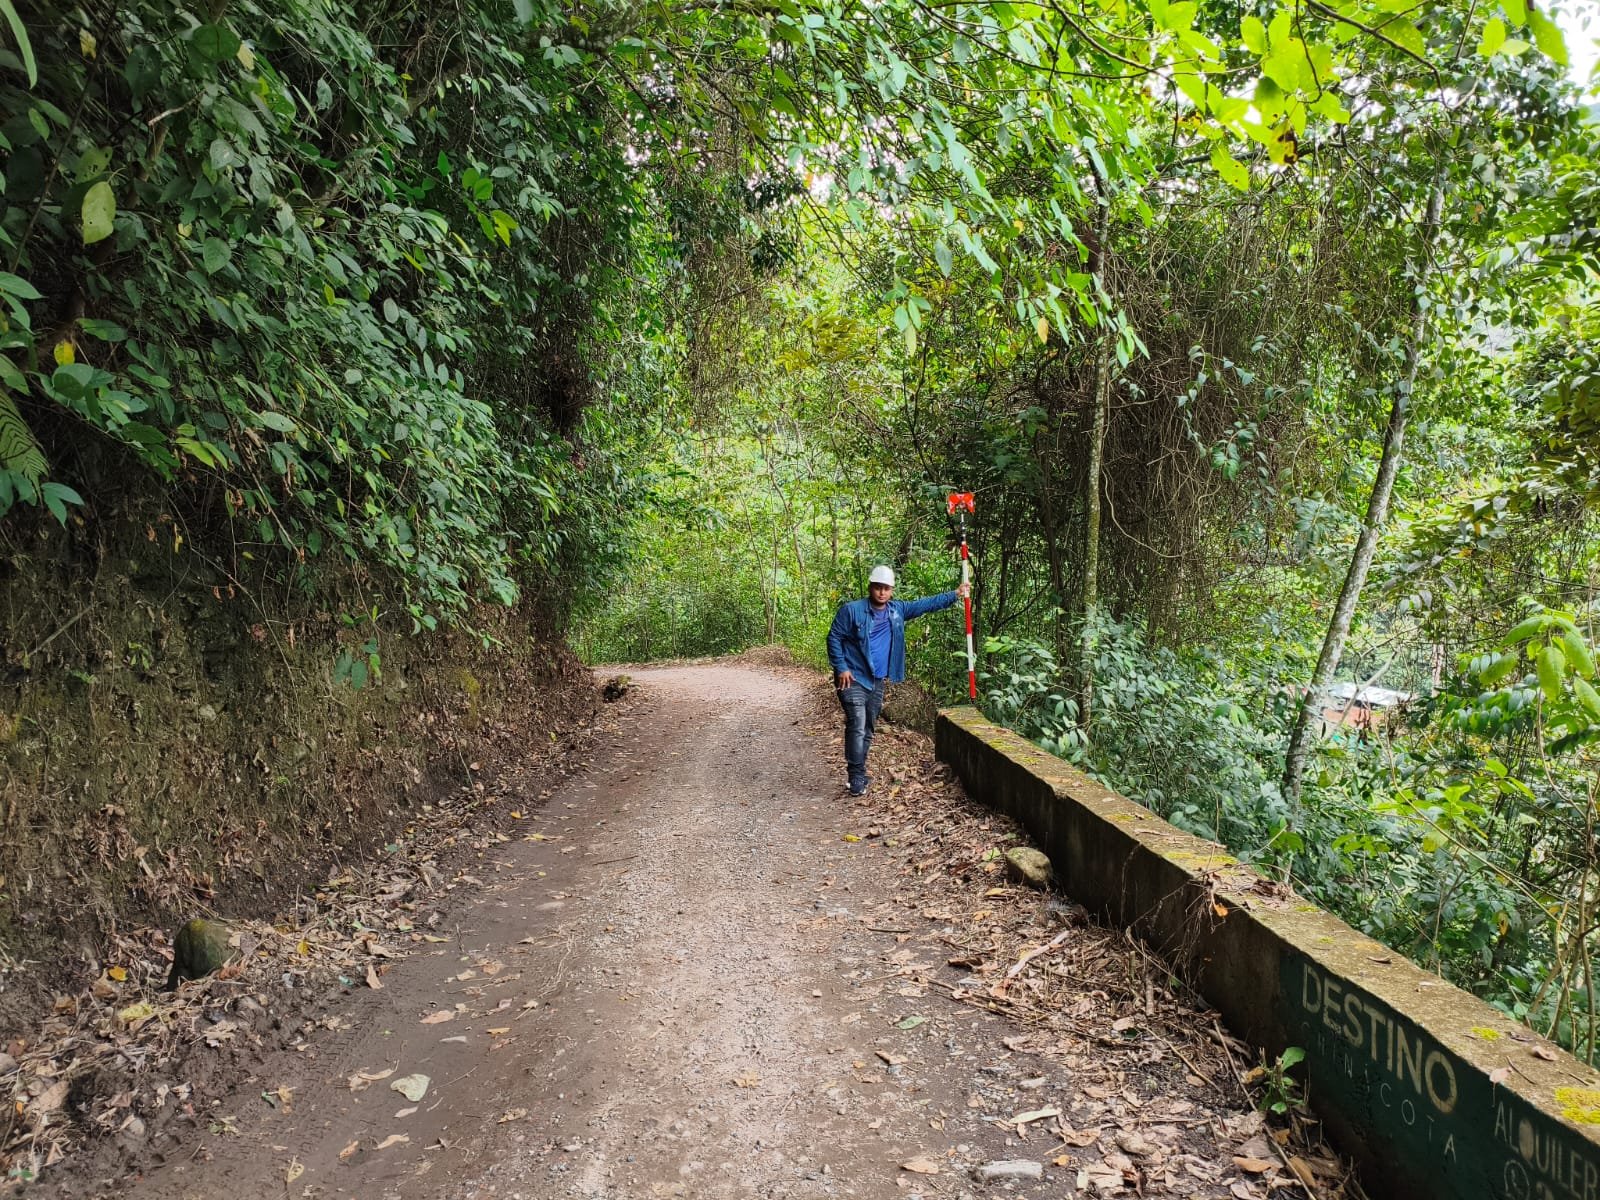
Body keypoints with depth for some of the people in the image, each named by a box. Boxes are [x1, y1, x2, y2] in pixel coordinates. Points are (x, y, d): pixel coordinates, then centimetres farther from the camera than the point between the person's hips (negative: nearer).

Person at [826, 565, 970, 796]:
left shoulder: (898, 610, 7)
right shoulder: (851, 610, -10)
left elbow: (926, 604, 14)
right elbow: (834, 638, -6)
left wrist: (955, 595, 12)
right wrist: (841, 668, -12)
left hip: (877, 682, 6)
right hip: (853, 679, -6)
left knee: (868, 729, 11)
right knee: (857, 726, -14)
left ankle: (858, 774, 20)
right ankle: (857, 777, -8)